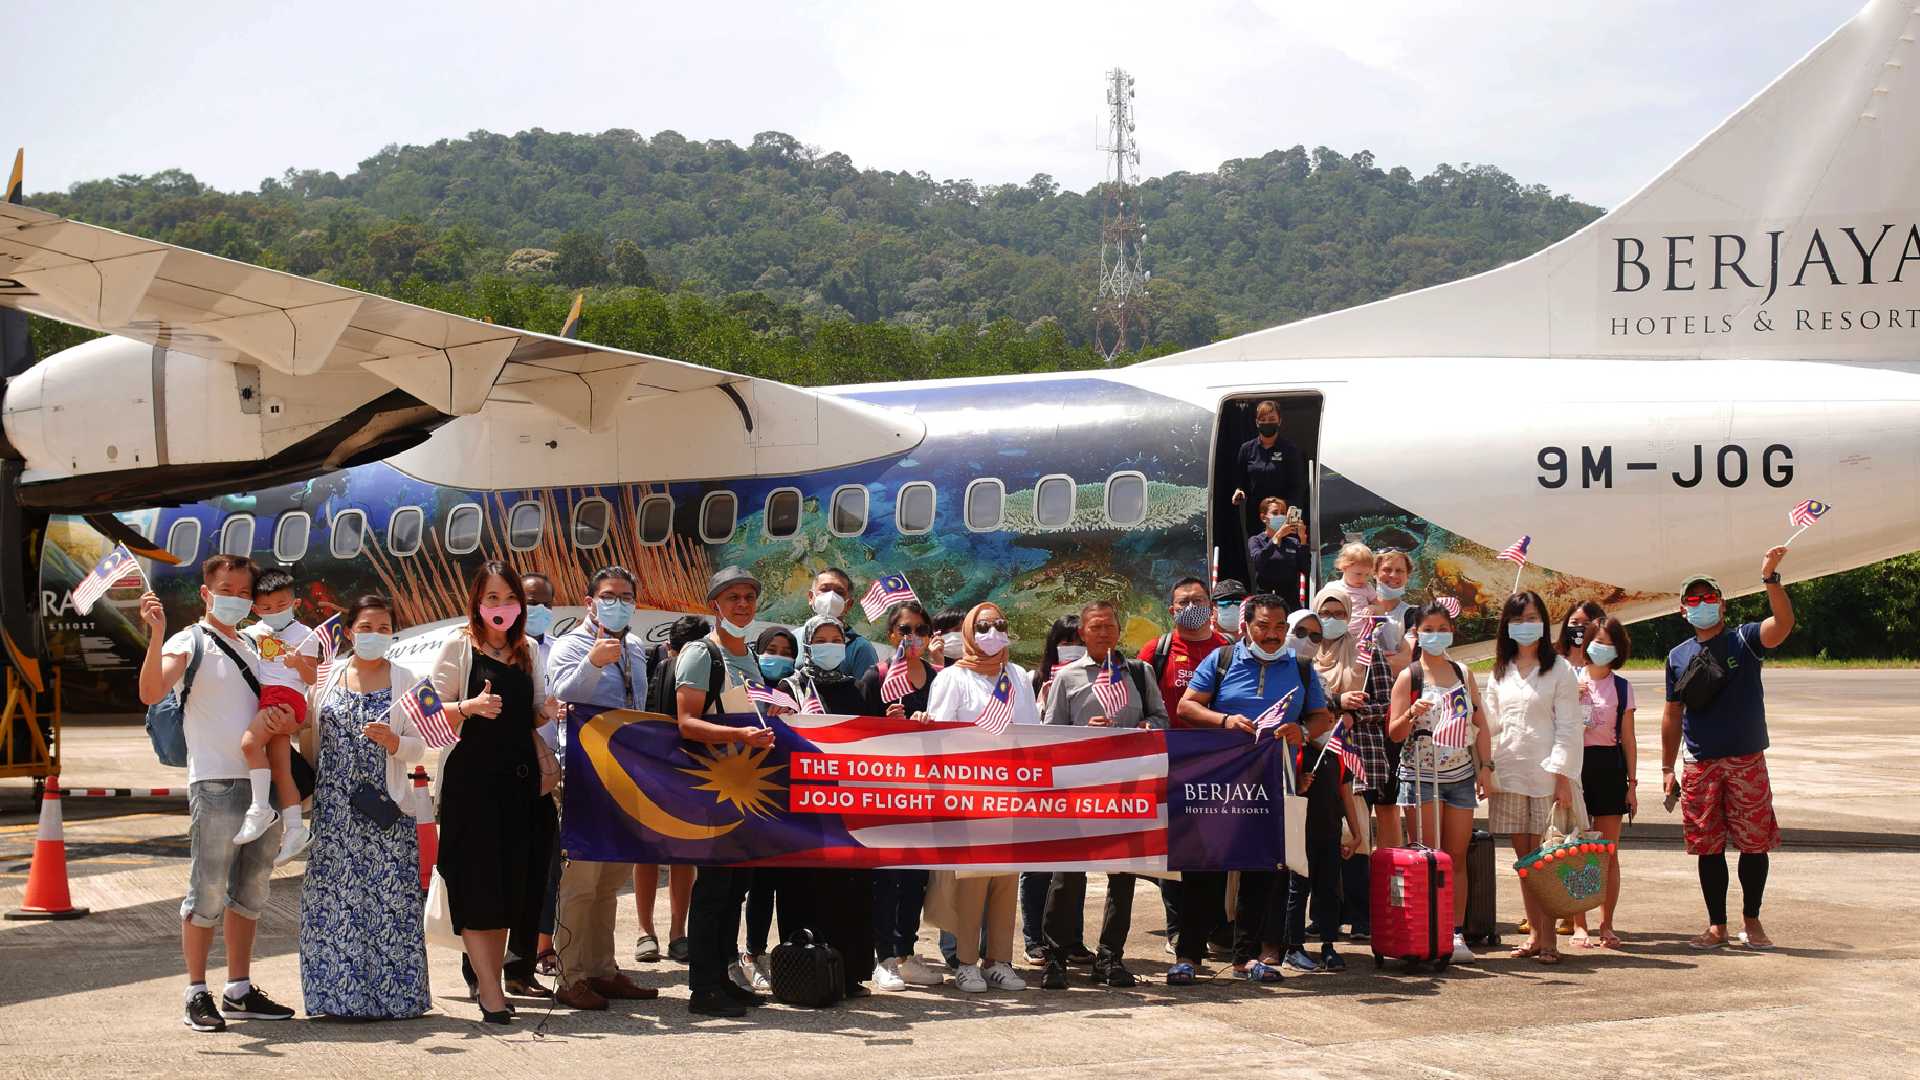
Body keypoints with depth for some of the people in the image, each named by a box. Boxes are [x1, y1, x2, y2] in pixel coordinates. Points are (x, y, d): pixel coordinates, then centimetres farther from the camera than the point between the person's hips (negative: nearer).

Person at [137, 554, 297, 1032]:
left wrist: (287, 723, 1)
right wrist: (156, 635, -33)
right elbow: (150, 693, -21)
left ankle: (239, 991, 20)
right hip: (216, 784, -7)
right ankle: (197, 996, 2)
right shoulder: (191, 642, -3)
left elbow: (272, 710, 24)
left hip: (264, 783, 7)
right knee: (208, 894, -6)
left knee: (250, 893, 12)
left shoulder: (252, 647, 18)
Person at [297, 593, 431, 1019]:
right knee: (333, 897, 0)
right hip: (334, 806, 2)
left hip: (385, 807, -2)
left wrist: (392, 740, -18)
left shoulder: (403, 681, 5)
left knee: (387, 896, -4)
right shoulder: (328, 677, 9)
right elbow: (309, 733, 17)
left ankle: (391, 991, 3)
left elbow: (419, 748, 1)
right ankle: (338, 991, 8)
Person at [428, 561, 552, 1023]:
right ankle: (490, 989, -11)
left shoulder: (527, 650, 15)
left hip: (518, 776, 5)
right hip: (471, 774, -5)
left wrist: (547, 712, 0)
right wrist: (471, 707, -20)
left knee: (509, 881, 5)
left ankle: (489, 979, 15)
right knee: (477, 884, -9)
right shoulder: (458, 646, 1)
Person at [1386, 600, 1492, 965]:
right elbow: (1394, 733, -5)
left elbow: (1480, 723, 13)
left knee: (1457, 858, 4)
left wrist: (1485, 766, 4)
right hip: (1421, 774, -4)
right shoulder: (1408, 677, -2)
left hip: (1460, 775, 4)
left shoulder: (1463, 673, 10)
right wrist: (1411, 714, -25)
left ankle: (1456, 933, 7)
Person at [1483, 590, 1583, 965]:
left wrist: (1563, 777, -12)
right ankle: (1534, 934, 12)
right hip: (1508, 774, 4)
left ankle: (1548, 938, -3)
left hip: (1546, 775, -4)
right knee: (1523, 858, 7)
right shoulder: (1500, 672, 14)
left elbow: (1568, 728, -4)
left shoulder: (1559, 671, 0)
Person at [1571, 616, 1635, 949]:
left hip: (1609, 765, 1)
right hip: (1576, 763, -1)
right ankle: (1579, 926, 5)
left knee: (1609, 853, 3)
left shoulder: (1622, 687, 7)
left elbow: (1627, 738, 8)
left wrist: (1632, 783, 4)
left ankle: (1606, 925, 11)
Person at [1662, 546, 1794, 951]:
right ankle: (1717, 926, 13)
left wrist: (1770, 579, -30)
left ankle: (1751, 922, 13)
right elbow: (1673, 714, 14)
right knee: (1709, 848, 4)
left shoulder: (1744, 640, 2)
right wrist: (1667, 769, 10)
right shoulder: (1678, 656, 10)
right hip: (1700, 765, 2)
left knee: (1754, 844, 0)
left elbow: (1783, 623, -18)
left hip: (1747, 761, -2)